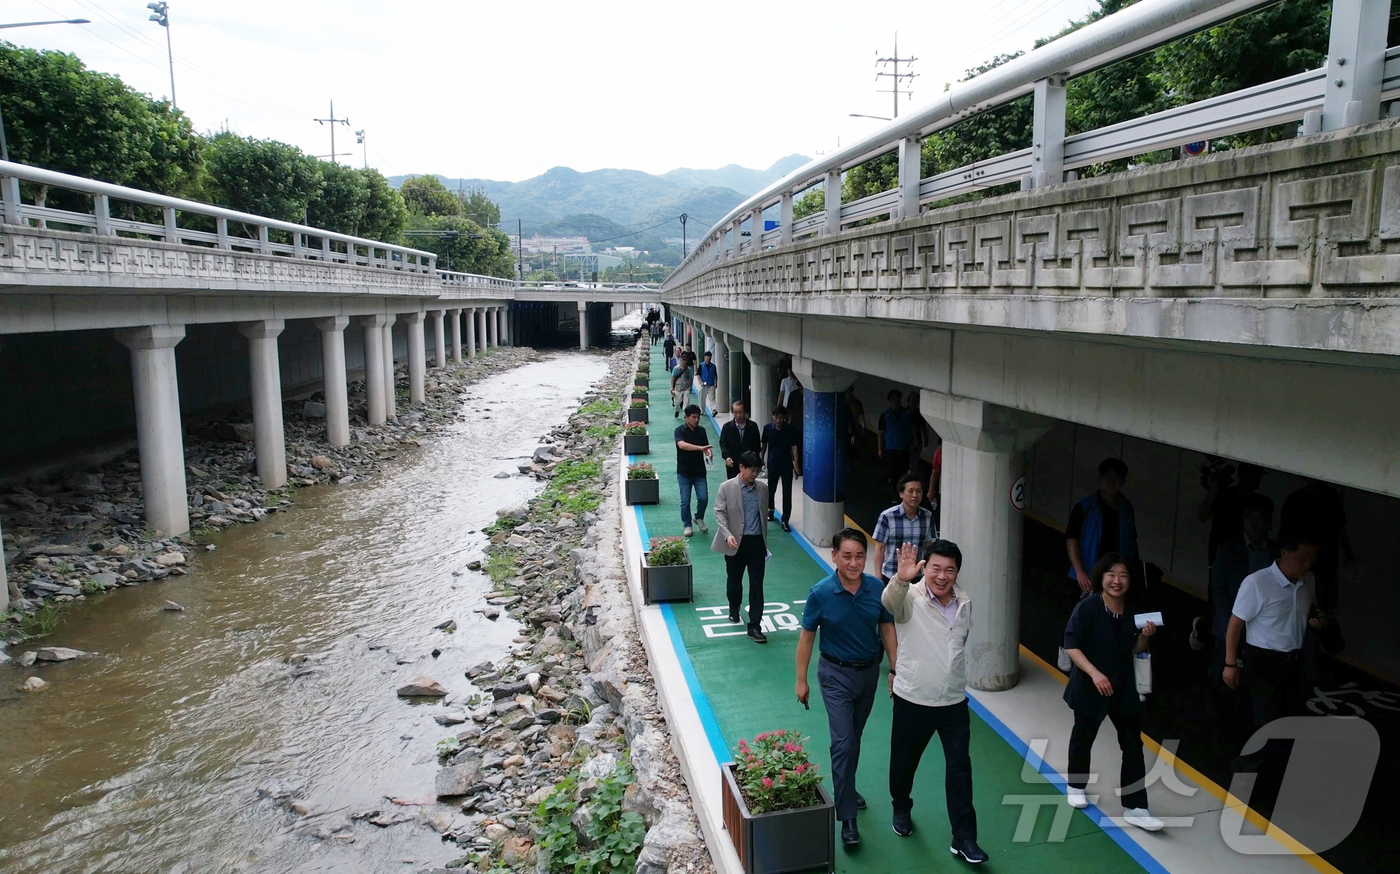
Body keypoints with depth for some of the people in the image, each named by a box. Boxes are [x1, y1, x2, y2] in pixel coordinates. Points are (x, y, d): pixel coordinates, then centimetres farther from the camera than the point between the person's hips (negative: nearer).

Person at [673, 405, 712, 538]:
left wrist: (709, 453, -19)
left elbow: (706, 447, 6)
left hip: (699, 472, 3)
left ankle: (699, 518, 22)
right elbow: (682, 445, -27)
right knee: (685, 501, 2)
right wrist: (700, 448, -37)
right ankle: (687, 525, 17)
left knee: (703, 498, -4)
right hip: (684, 473, -3)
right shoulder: (680, 431, -9)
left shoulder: (701, 431, 6)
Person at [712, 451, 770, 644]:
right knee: (734, 580, 17)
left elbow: (763, 514, 11)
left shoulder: (763, 487, 2)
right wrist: (727, 535, -25)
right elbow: (719, 513, -10)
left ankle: (754, 626, 2)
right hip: (736, 543, -1)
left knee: (757, 585, -2)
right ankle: (734, 608, 46)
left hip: (757, 542, 2)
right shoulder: (726, 487, -8)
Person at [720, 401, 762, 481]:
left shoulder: (753, 426, 4)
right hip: (732, 465, 0)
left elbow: (757, 444, 9)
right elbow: (723, 443, -1)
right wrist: (726, 457, -17)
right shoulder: (727, 427, 3)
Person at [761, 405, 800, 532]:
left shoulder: (790, 430, -10)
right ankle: (770, 509, 45)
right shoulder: (767, 428, -5)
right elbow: (764, 445, 6)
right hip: (772, 464, 2)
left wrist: (796, 463, -14)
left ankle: (785, 520, 5)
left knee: (787, 494, -2)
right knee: (771, 489, 18)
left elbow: (794, 447, -7)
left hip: (787, 465, -2)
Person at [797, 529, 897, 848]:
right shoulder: (821, 593, -19)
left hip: (870, 671, 4)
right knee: (843, 742, -8)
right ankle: (847, 817, 1)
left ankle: (846, 788, 43)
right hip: (836, 674, -4)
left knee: (854, 737, 20)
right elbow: (806, 636, -9)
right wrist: (801, 680, -5)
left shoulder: (876, 588, -12)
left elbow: (887, 628, 1)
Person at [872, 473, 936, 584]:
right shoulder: (887, 516, -10)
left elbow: (928, 547, 10)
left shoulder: (928, 517, 1)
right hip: (891, 578, -3)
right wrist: (878, 577, -5)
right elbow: (880, 549, -4)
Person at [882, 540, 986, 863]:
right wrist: (901, 579, -65)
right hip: (912, 700, -3)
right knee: (904, 761, 16)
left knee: (960, 768, 4)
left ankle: (964, 838, 16)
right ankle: (901, 808, 43)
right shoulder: (910, 598, -17)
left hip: (954, 702, 3)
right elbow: (889, 601, -43)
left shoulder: (965, 603, -1)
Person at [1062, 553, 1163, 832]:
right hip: (1090, 686, -4)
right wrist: (1094, 673, -28)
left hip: (1123, 687, 4)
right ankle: (1076, 787, 39)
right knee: (1084, 737, 16)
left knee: (1133, 744, 3)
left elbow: (1136, 650, 9)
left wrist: (1145, 636, -12)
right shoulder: (1088, 607, -19)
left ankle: (1135, 808, 11)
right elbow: (1071, 644, -20)